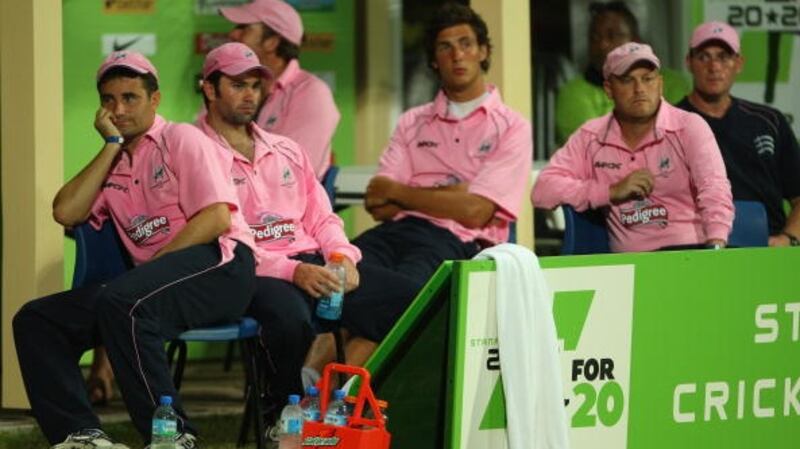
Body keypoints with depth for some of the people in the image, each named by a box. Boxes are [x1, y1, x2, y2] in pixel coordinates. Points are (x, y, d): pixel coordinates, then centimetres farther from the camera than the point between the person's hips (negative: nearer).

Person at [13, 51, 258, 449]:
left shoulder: (181, 139, 5)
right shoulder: (110, 164, 21)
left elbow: (217, 219, -8)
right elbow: (66, 213, 1)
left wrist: (156, 263, -14)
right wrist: (112, 144, 4)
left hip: (220, 266, -7)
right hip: (158, 280, 7)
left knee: (121, 303, -36)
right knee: (36, 321, -5)